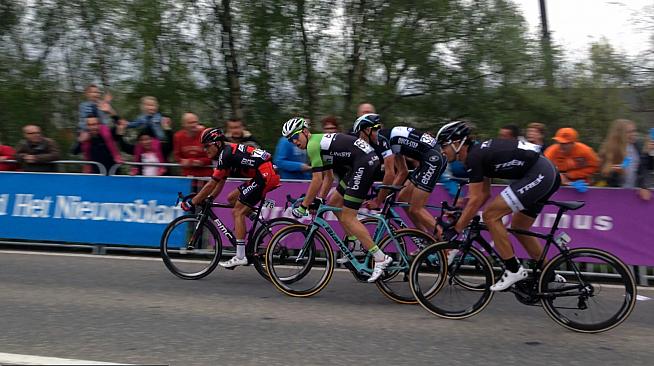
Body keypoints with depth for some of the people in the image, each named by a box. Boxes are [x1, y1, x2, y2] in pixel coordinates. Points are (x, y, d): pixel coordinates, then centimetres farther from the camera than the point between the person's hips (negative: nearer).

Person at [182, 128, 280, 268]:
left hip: (266, 176, -10)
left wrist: (192, 203, -6)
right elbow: (221, 181, 23)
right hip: (263, 176, 10)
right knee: (231, 198, 15)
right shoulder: (229, 151, 18)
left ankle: (240, 257, -7)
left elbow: (212, 184, -12)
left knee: (238, 212, -7)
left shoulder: (226, 154, -12)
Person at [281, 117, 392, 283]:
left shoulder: (313, 145, -10)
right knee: (334, 203, 18)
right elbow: (328, 176, 24)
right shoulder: (319, 141, 21)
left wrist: (303, 206, -4)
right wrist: (319, 200, 18)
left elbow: (317, 181, -13)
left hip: (364, 165, -10)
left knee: (347, 218, -9)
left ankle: (381, 258, -8)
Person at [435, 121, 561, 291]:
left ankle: (514, 270, -3)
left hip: (538, 175, -10)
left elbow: (476, 200, -14)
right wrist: (460, 212, 19)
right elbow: (484, 194, 20)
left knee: (490, 215, -10)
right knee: (519, 227, 19)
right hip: (549, 174, 10)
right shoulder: (479, 151, 16)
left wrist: (454, 229, -9)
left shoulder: (474, 157, -13)